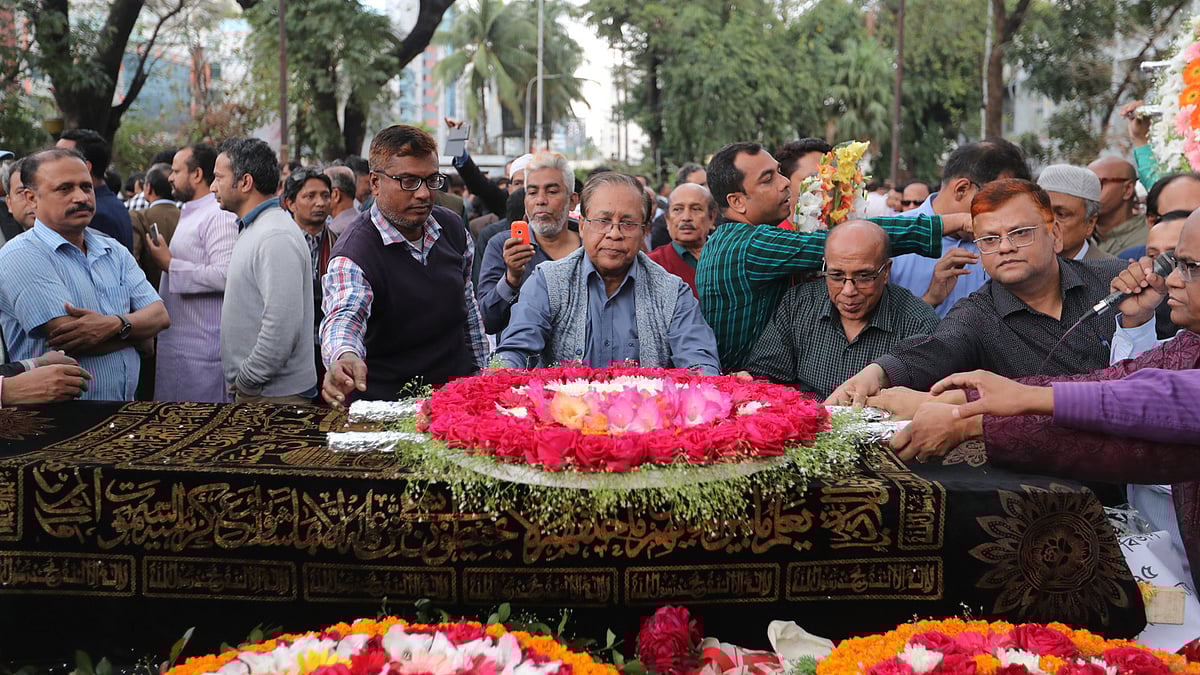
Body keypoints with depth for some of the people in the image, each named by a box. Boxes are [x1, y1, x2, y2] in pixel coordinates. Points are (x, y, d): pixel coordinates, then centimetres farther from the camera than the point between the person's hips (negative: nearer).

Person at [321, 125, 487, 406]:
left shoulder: (452, 228, 5)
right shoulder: (354, 252, -15)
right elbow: (344, 316, -33)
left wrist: (480, 368, 18)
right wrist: (345, 357, -54)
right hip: (391, 401, -4)